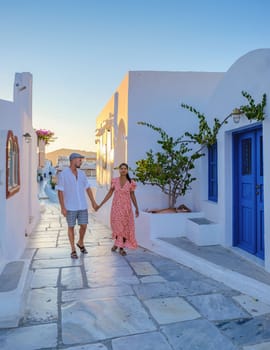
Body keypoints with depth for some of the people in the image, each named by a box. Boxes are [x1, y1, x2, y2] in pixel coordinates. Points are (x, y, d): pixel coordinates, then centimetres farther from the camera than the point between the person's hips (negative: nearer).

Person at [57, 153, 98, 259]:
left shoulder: (81, 173, 5)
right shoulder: (62, 174, -11)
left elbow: (88, 188, 11)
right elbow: (60, 191, -11)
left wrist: (93, 202, 9)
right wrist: (62, 207, -15)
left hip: (82, 206, 4)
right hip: (70, 206, -4)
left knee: (84, 226, 4)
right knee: (71, 227, 5)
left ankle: (80, 243, 31)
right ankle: (73, 250, 19)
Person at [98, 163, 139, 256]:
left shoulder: (131, 182, -5)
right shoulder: (114, 181, -3)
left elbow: (132, 196, 3)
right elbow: (109, 194, 3)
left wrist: (137, 208, -2)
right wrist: (100, 204, 1)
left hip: (126, 207, 0)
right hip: (116, 207, 1)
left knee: (125, 227, 1)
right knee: (116, 226, 7)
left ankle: (121, 248, 16)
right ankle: (116, 243, 34)